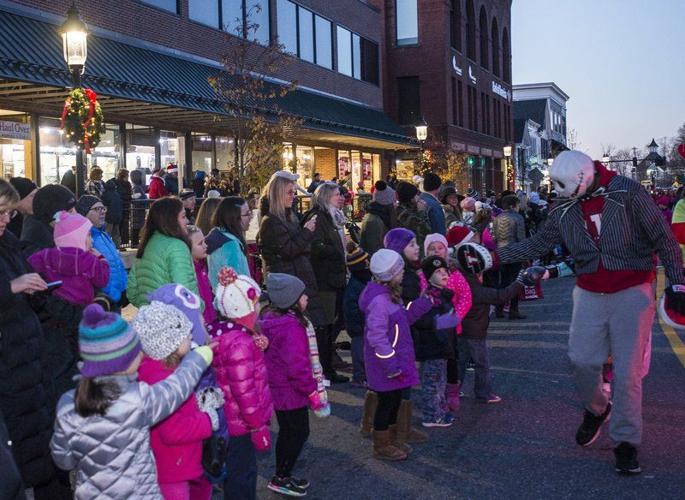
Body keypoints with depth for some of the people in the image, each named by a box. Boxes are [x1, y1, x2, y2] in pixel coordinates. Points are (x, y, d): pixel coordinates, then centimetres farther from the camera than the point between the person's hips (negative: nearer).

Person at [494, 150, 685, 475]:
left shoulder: (628, 193, -11)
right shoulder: (563, 210, 3)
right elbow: (538, 244, 12)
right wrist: (498, 256, 4)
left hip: (632, 292, -4)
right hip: (590, 294, 4)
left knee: (627, 371, -4)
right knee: (582, 359, -4)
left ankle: (626, 441, 11)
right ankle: (596, 409, 28)